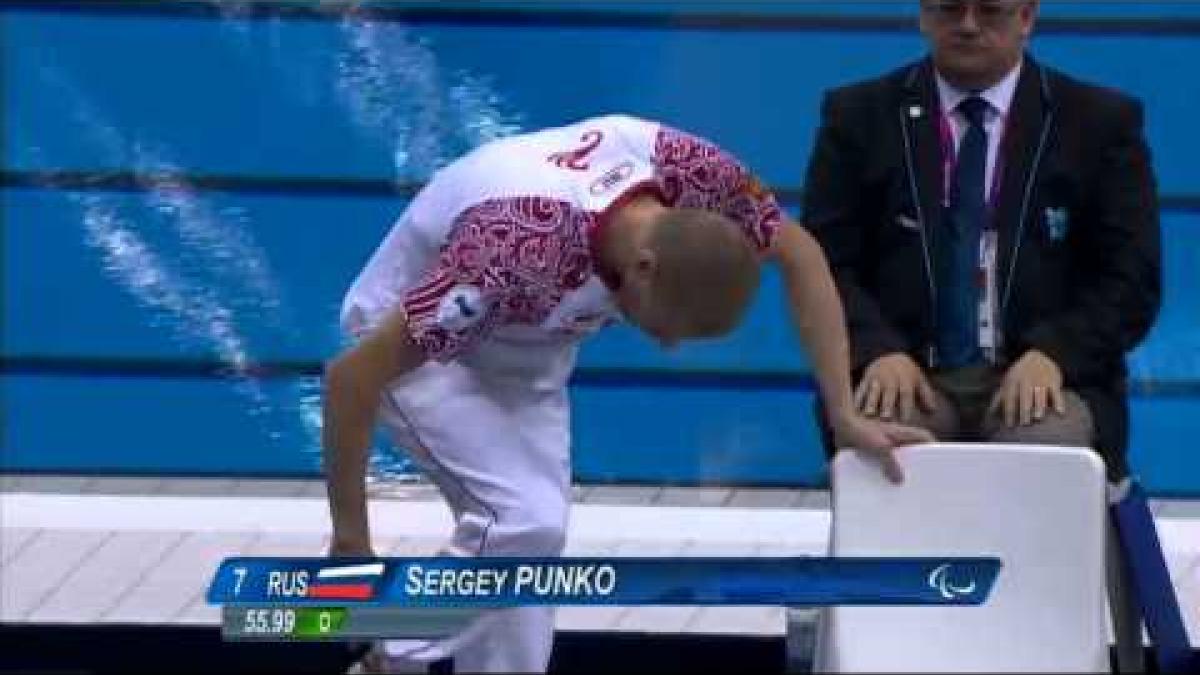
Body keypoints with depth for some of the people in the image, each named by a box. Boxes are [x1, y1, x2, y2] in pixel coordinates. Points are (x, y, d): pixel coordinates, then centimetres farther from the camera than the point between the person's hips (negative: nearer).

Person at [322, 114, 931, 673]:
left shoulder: (683, 166, -27)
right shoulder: (522, 254, -43)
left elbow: (800, 255, -7)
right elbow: (352, 376, -37)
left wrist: (845, 416, -11)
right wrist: (351, 540, -27)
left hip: (525, 341, 7)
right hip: (410, 339, -7)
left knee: (531, 531, 8)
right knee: (521, 521, -23)